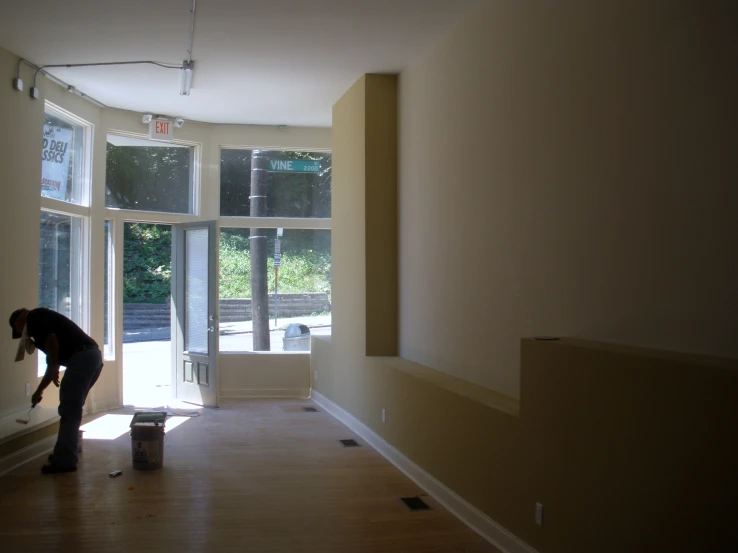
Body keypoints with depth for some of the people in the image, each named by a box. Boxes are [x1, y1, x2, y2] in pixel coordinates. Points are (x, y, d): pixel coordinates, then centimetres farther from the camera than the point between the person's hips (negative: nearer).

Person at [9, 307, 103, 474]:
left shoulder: (34, 317, 5)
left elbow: (51, 339, -15)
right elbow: (52, 362, 37)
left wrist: (54, 367, -6)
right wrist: (39, 391, 44)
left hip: (81, 358, -10)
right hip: (93, 356, 10)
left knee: (68, 412, -2)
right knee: (72, 410, 19)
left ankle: (64, 461, 2)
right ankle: (65, 455, 28)